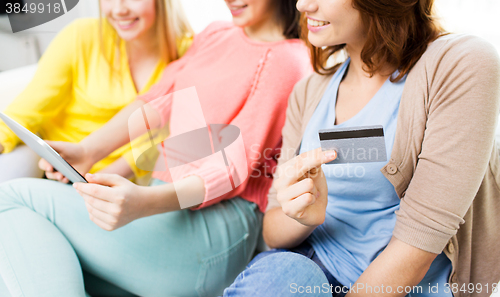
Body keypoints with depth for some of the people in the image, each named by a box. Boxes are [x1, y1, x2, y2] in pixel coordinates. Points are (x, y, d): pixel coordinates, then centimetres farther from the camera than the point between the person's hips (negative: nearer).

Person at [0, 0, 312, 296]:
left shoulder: (286, 60, -4)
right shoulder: (216, 34, 21)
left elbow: (237, 163, -12)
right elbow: (159, 101, 17)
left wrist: (145, 202, -28)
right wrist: (87, 152, 4)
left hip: (215, 217, -8)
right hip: (169, 201, 8)